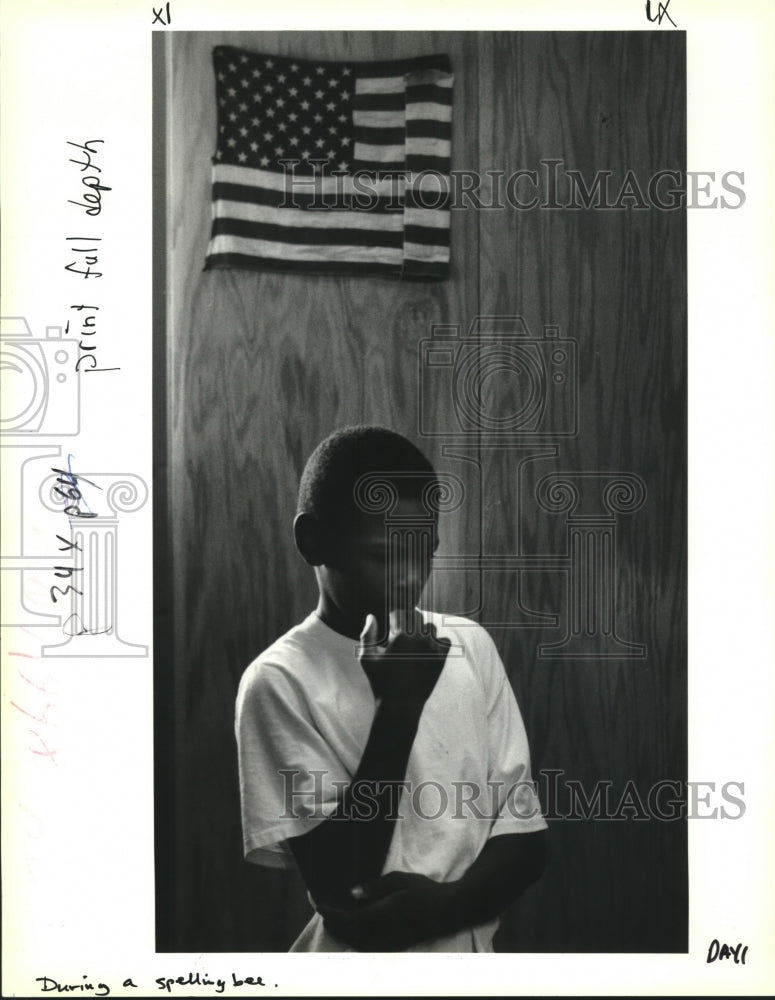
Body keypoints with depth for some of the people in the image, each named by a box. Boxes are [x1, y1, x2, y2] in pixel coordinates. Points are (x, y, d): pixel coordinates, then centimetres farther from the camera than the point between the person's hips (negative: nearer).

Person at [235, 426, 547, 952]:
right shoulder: (280, 681, -13)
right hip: (360, 971, -3)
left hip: (472, 949, 3)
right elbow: (339, 884, -16)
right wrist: (398, 707, -20)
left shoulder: (471, 646, 0)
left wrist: (443, 903, -16)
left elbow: (525, 834, 0)